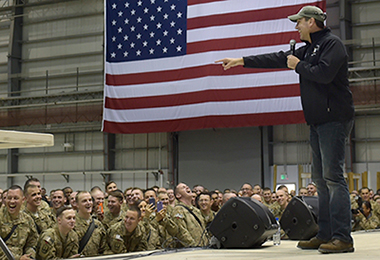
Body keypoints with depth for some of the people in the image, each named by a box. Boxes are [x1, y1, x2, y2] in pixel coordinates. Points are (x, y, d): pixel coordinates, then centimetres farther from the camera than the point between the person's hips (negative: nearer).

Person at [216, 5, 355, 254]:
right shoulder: (308, 49, 21)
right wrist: (241, 61, 25)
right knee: (321, 178, 7)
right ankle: (326, 235, 11)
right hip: (318, 121, 10)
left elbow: (324, 73, -22)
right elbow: (279, 58, 25)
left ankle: (343, 238, -15)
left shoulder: (332, 43, -7)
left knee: (333, 175, -14)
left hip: (334, 119, -10)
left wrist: (298, 65, -6)